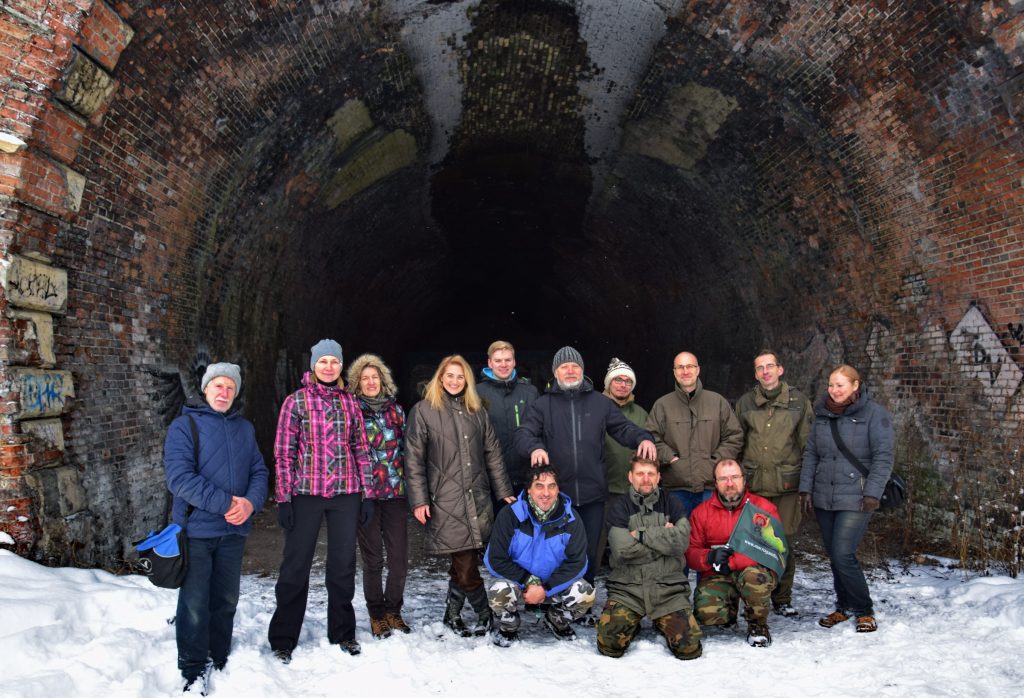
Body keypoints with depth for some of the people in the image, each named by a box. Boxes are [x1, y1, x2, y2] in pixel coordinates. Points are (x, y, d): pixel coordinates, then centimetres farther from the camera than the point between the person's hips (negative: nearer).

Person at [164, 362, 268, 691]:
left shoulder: (245, 428, 13)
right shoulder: (184, 425, -5)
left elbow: (259, 471, 10)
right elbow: (179, 477, -17)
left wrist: (251, 502, -12)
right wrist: (225, 503, -22)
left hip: (234, 530, 5)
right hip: (196, 528, -5)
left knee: (226, 601, 14)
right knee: (195, 604, -1)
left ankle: (219, 661, 28)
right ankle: (193, 672, 12)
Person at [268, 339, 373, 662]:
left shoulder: (349, 402, 8)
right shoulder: (296, 401, -1)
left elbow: (361, 450, 10)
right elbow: (283, 453, -2)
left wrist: (367, 494, 6)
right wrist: (284, 498, -8)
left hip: (346, 494, 3)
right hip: (306, 493, -3)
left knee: (343, 564, 10)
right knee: (296, 565, 3)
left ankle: (343, 632, 25)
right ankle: (283, 638, 17)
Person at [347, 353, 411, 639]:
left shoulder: (395, 409, 10)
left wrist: (410, 486, 10)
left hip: (395, 492, 3)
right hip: (365, 493, -3)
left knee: (399, 556, 4)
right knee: (373, 558, 5)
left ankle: (393, 610, 23)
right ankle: (377, 614, 21)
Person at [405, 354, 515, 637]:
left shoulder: (476, 411, 14)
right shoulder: (422, 411, 1)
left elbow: (492, 453, 15)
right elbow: (414, 460, -3)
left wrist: (504, 491, 11)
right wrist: (419, 500, -8)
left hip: (478, 497, 4)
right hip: (446, 500, -4)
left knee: (463, 560, 7)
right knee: (465, 563, -5)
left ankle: (453, 613, 25)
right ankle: (485, 614, 11)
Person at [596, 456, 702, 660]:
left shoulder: (671, 504, 7)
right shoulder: (620, 507, 2)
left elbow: (681, 541, -11)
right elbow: (622, 550, -13)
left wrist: (641, 534, -11)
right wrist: (663, 537, -8)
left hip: (668, 589, 1)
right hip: (627, 588, -1)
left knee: (689, 647, -14)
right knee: (609, 644, -17)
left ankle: (662, 623, 18)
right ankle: (633, 625, 16)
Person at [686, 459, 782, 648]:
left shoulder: (764, 507, -4)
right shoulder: (701, 512, 4)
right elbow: (689, 552, 1)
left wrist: (732, 562, -23)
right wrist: (710, 557, -23)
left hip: (754, 568, -2)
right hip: (716, 576, 2)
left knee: (754, 576, -37)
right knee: (707, 612, -25)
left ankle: (758, 625, -6)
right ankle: (730, 607, 15)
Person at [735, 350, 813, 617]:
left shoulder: (799, 402, 5)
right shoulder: (744, 403, 9)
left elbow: (807, 445, 7)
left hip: (787, 485, -1)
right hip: (753, 485, 1)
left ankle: (783, 599, 18)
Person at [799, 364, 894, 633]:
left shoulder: (874, 414, -5)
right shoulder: (822, 414, 10)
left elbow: (883, 457, -8)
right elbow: (811, 453, 13)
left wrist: (872, 493, -15)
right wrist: (806, 488, 7)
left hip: (855, 499, -5)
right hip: (824, 498, 5)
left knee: (843, 555, -11)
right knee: (834, 556, 11)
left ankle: (864, 611, 8)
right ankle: (844, 607, 27)